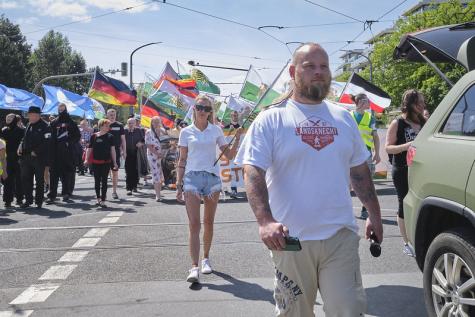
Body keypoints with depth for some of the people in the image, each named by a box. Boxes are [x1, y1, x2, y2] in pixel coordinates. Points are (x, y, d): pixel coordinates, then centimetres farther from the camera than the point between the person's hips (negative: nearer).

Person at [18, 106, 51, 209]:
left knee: (39, 180, 3)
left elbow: (46, 142, -16)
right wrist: (20, 147, 4)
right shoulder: (28, 125, 13)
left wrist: (36, 152, -18)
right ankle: (28, 200, 21)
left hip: (39, 158, -7)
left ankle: (39, 201, 11)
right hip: (26, 157, 7)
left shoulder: (44, 127, -9)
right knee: (26, 179, 9)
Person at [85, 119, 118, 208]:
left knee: (104, 181, 0)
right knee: (97, 181, 10)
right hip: (95, 162, 1)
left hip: (106, 162, -1)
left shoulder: (110, 137, 1)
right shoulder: (94, 136, 2)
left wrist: (114, 162, -1)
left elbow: (113, 150, 2)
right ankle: (98, 198, 25)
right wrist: (87, 159, -2)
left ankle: (103, 200, 3)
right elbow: (89, 149, 7)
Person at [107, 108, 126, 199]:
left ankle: (114, 191, 13)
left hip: (116, 151, 1)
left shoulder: (120, 126, 5)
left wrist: (124, 151, 3)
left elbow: (123, 139, 8)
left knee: (115, 171, 5)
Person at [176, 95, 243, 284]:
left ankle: (206, 259, 28)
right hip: (192, 178, -2)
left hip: (212, 178, 2)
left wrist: (237, 138, -8)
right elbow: (182, 160, 7)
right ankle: (194, 267, -13)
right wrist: (179, 185, 3)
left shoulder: (216, 130, 8)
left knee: (208, 223, 11)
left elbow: (229, 155, 7)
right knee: (194, 224, -10)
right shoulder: (186, 132, 5)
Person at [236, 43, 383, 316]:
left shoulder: (343, 118, 12)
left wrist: (374, 214, 18)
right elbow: (253, 173, -11)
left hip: (341, 236, 3)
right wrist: (265, 221, -25)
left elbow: (360, 171, 20)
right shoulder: (270, 120, -2)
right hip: (290, 240, -2)